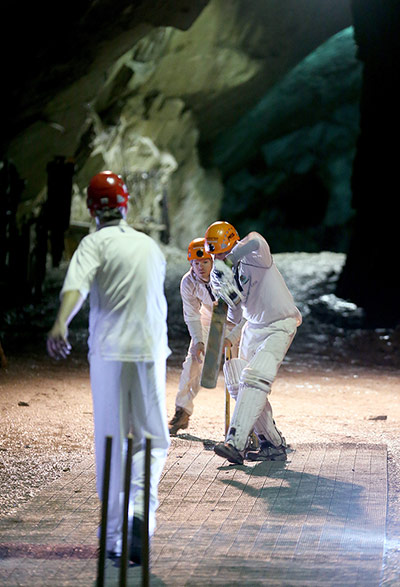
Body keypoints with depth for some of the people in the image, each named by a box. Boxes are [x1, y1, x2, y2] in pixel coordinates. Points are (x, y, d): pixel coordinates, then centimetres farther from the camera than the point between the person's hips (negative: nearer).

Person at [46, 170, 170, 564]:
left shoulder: (96, 243, -1)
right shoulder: (151, 246, 14)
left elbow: (77, 284, -20)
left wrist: (60, 324, -36)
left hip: (108, 352, -2)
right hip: (151, 350, 2)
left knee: (110, 443, 6)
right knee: (153, 438, 10)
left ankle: (113, 537, 8)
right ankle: (141, 508, -16)